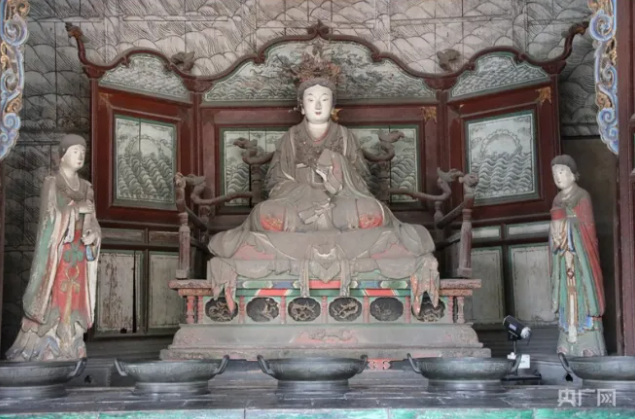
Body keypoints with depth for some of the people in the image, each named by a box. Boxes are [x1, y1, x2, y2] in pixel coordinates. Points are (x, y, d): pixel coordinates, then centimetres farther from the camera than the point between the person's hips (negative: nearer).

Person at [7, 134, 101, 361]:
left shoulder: (86, 188, 15)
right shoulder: (51, 183, 0)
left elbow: (91, 221, 12)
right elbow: (51, 215, -13)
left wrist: (93, 234, -9)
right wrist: (79, 208, -6)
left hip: (79, 252, 5)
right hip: (57, 249, -5)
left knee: (73, 301, 2)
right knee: (52, 299, -9)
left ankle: (65, 352, 4)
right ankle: (36, 351, -4)